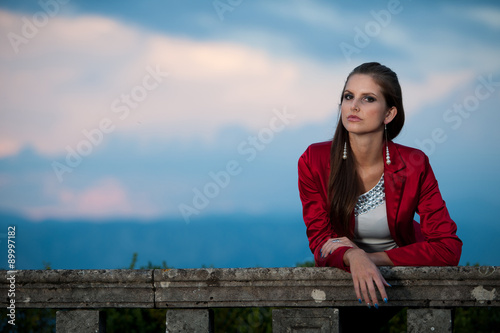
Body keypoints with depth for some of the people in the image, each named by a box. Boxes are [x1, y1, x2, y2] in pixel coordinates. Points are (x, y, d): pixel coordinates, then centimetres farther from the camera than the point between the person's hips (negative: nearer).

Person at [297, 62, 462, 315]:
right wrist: (353, 257, -36)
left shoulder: (414, 166, -13)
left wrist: (372, 258, -24)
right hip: (341, 274, 1)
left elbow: (448, 249, -16)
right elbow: (320, 242, -12)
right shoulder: (314, 161, -12)